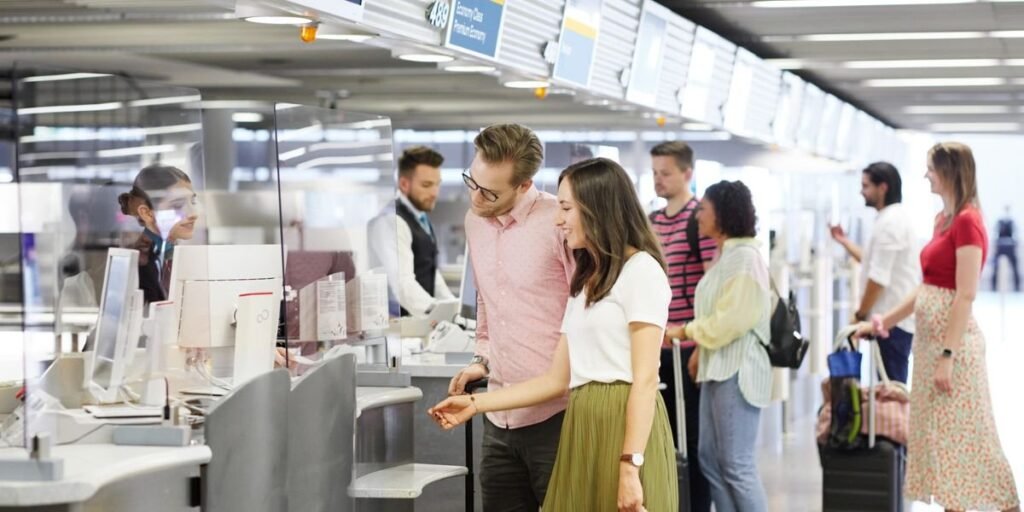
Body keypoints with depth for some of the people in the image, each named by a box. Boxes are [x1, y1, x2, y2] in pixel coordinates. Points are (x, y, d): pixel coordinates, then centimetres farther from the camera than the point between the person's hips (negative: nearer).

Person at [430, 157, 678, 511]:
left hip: (626, 428, -8)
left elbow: (645, 378, -12)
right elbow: (558, 379, 20)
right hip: (583, 429, 8)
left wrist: (630, 467, -18)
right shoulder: (585, 283, 21)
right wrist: (476, 403, 18)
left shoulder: (641, 270, -5)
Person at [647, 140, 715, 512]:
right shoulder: (651, 223, 12)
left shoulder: (700, 219, -9)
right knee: (664, 432, 12)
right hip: (658, 346, 7)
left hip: (690, 347, -7)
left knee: (693, 435, 1)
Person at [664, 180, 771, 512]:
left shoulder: (745, 257, -13)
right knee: (710, 460, 10)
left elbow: (734, 319, -20)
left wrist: (685, 331, -11)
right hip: (717, 367, 10)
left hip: (738, 369, -10)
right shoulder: (725, 256, 16)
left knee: (737, 465, -8)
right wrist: (699, 354, 12)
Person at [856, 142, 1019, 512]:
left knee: (961, 436, -4)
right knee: (938, 435, 12)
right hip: (930, 337, 9)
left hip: (953, 339, -9)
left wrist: (947, 356, -22)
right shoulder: (944, 219, 12)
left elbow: (966, 296, -20)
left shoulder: (967, 222, -15)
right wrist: (882, 322, 17)